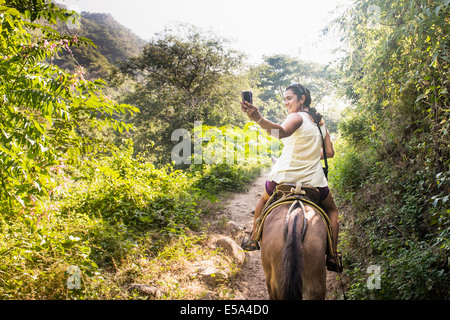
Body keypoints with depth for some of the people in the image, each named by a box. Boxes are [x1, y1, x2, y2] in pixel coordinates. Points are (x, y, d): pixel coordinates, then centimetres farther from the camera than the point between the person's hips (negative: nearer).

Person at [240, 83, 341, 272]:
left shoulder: (297, 117, -12)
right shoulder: (320, 122, 8)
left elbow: (281, 132, -35)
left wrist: (258, 118, -51)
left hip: (284, 177, -4)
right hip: (314, 181, 4)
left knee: (263, 201, 28)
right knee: (331, 211, 29)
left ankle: (254, 240, 36)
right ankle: (332, 256, 17)